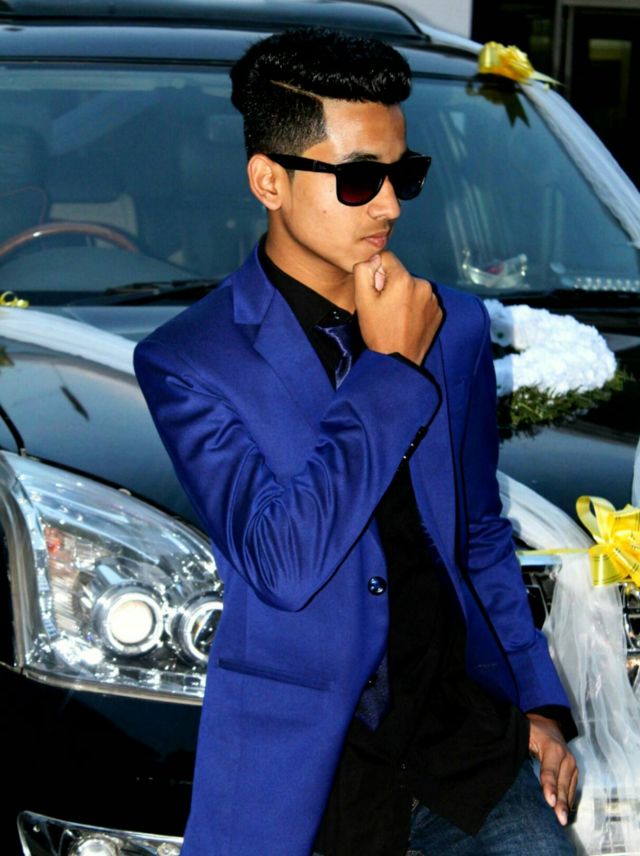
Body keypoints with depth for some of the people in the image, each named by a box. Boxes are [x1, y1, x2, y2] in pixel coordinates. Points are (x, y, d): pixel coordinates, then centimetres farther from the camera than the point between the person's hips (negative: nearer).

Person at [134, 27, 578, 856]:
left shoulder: (453, 327, 7)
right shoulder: (187, 362, -7)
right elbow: (282, 565, -19)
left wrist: (536, 700, 10)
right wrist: (389, 369, -14)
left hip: (461, 732, 3)